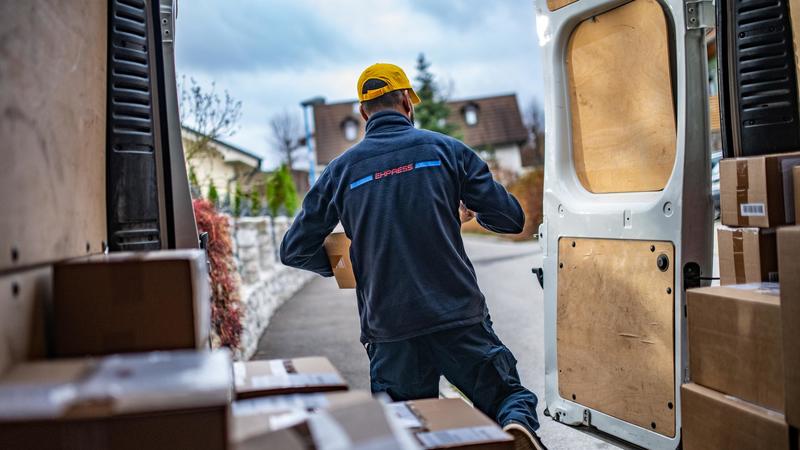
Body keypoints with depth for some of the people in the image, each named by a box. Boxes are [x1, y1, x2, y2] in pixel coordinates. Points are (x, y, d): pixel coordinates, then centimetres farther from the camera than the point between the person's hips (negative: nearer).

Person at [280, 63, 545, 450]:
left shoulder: (341, 169, 7)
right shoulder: (447, 149, 4)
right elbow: (511, 218, 4)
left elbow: (294, 250, 10)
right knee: (508, 397, 12)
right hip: (458, 316, -1)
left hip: (389, 330, 1)